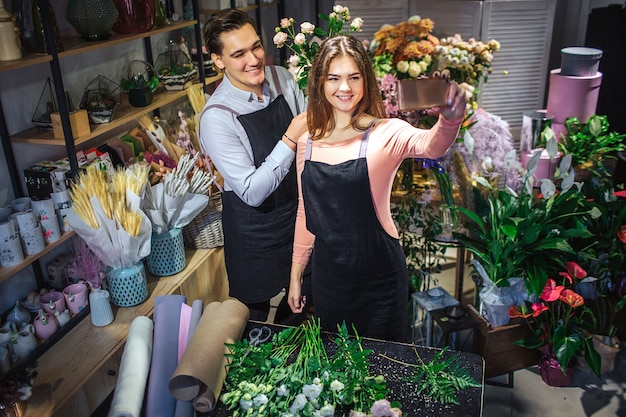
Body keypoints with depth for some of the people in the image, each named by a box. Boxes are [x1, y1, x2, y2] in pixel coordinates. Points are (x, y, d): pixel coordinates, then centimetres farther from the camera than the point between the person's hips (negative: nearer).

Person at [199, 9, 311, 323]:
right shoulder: (216, 117, -26)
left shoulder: (282, 78, -8)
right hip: (254, 226, -6)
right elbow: (252, 192, -27)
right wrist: (290, 139, -33)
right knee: (254, 312, 15)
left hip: (299, 206, 6)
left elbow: (310, 131, 6)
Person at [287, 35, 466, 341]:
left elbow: (430, 145, -35)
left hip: (379, 278, -3)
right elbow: (306, 212, 8)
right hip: (327, 277, 4)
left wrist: (450, 119, -58)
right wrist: (296, 276, 12)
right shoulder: (307, 143, 0)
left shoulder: (385, 133, -13)